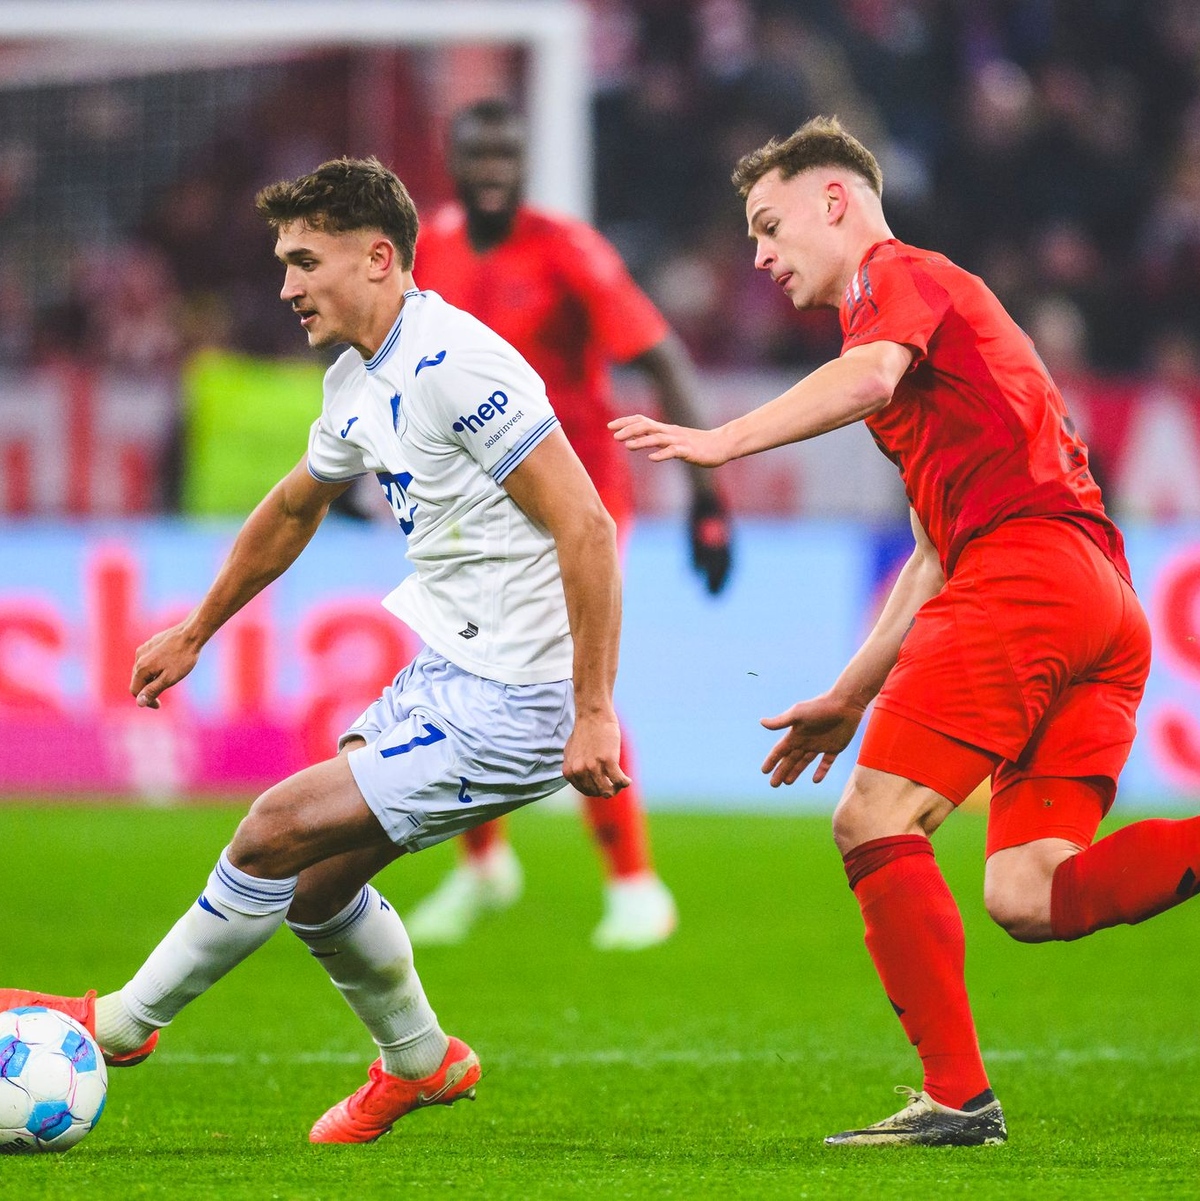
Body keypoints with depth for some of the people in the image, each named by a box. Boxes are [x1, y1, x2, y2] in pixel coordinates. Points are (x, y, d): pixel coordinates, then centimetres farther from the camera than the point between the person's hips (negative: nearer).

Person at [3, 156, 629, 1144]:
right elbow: (295, 508, 30)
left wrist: (593, 711, -25)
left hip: (508, 708, -9)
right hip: (444, 674, 9)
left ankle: (120, 1023, 9)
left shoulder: (456, 366, -20)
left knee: (279, 831, -9)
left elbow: (586, 527, -24)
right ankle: (419, 1063, 33)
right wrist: (195, 634, 38)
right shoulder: (359, 384, 10)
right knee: (314, 882, 12)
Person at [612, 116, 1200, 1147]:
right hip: (1109, 603, 9)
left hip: (1025, 562, -9)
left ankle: (957, 1096, -14)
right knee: (1027, 896, -4)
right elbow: (936, 556, 37)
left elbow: (869, 376, -18)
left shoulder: (896, 275, 8)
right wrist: (848, 699, 36)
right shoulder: (941, 309, 36)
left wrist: (726, 440, -28)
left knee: (876, 824, -7)